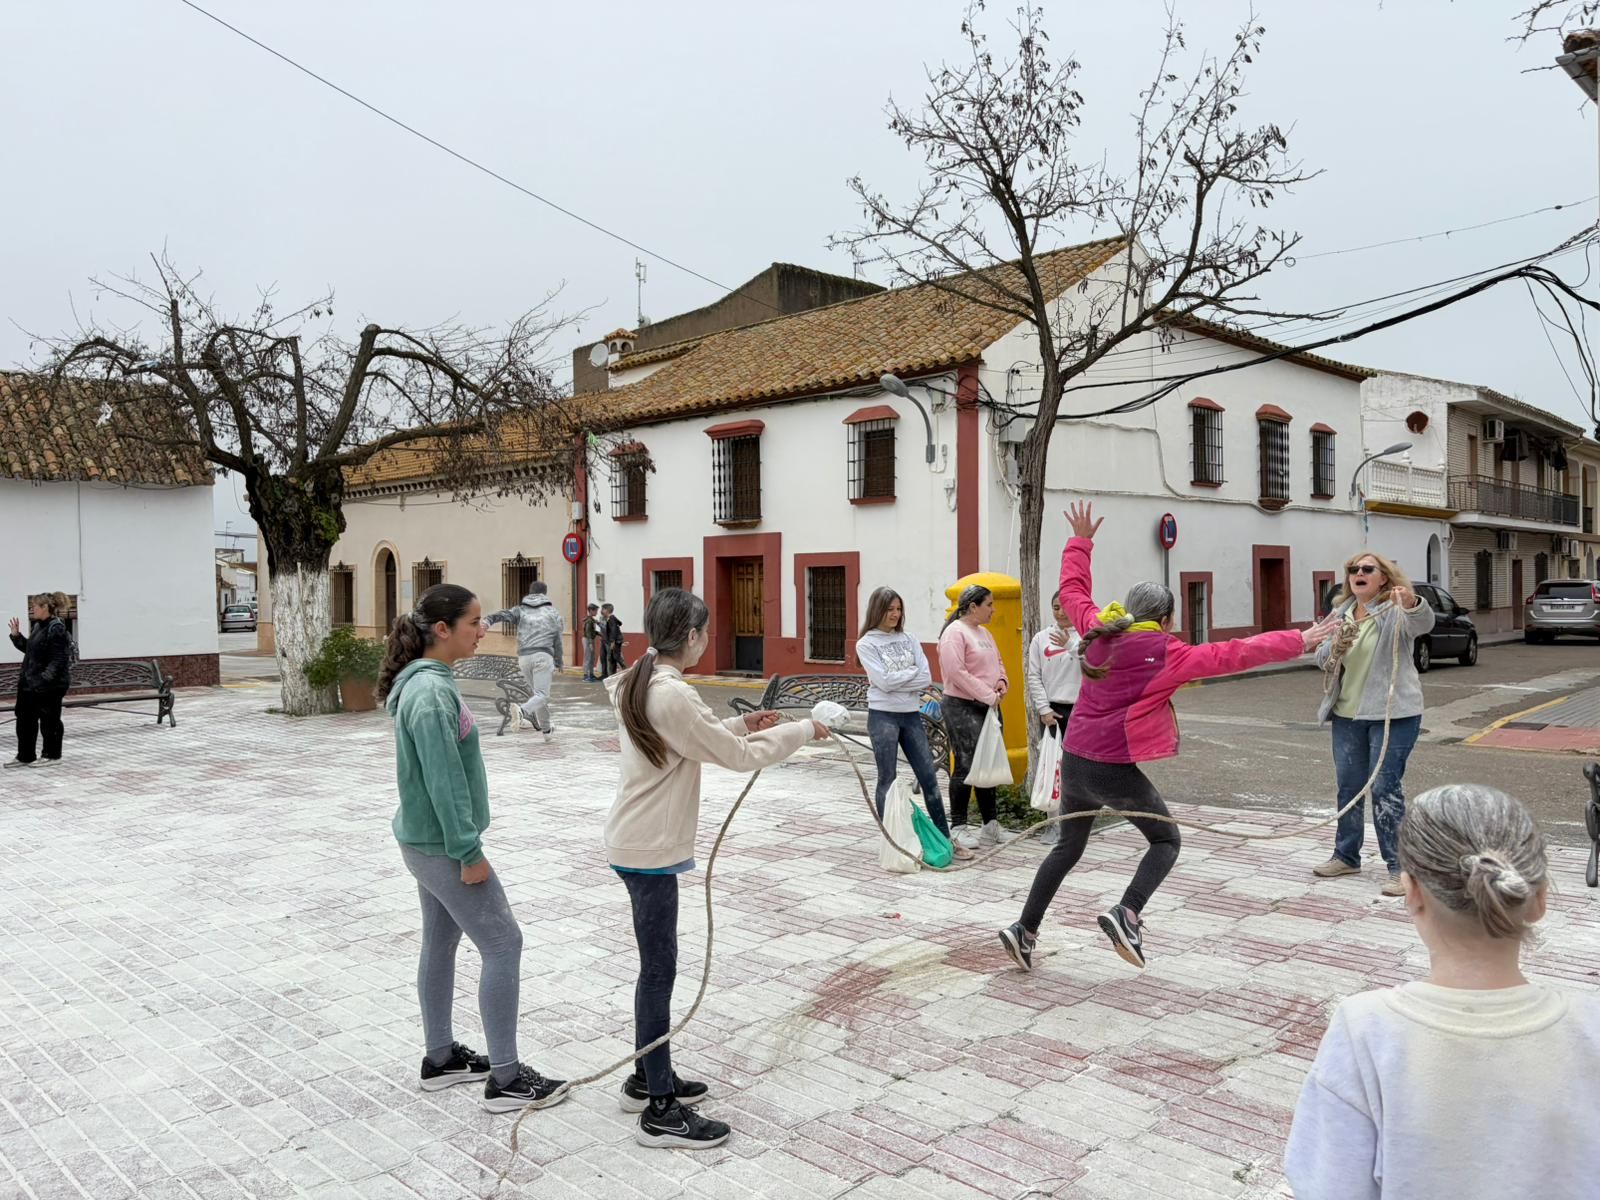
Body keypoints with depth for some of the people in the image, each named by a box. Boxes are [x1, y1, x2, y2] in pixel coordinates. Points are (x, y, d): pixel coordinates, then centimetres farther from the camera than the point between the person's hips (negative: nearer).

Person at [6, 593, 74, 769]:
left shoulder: (57, 629, -18)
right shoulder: (38, 626, 12)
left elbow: (58, 659, -22)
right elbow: (29, 649, 23)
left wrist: (45, 678, -26)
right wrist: (16, 635, 12)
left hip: (50, 684, -10)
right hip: (30, 681, 10)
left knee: (49, 719, 3)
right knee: (25, 717, 13)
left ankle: (52, 755, 16)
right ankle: (25, 756, 23)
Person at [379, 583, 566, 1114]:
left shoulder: (428, 681, 8)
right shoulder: (431, 692, -23)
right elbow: (443, 781, -24)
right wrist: (469, 851, -20)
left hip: (429, 840, 10)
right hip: (441, 844, -10)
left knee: (441, 944, 17)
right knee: (503, 944, -3)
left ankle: (441, 1057, 30)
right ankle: (505, 1078, 4)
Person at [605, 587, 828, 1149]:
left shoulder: (642, 684, 7)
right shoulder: (672, 695, -23)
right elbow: (738, 756, -17)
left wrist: (743, 723, 13)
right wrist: (804, 730, -5)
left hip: (640, 842, 10)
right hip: (650, 849, -10)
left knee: (655, 964, 18)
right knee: (659, 969, -2)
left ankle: (648, 1078, 31)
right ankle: (661, 1111, 8)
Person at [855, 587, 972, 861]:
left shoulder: (910, 640, 9)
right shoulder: (866, 644, -2)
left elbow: (927, 680, -1)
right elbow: (884, 681, -15)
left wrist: (896, 680, -9)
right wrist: (912, 672, -5)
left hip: (912, 715, 4)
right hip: (883, 716, -4)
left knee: (928, 776, 5)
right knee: (887, 780, 3)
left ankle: (945, 839, 13)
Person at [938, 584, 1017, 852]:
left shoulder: (984, 633, 16)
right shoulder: (955, 632, -12)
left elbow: (997, 662, 25)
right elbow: (956, 672, -21)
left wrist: (1002, 681, 2)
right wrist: (988, 695, -18)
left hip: (987, 708, 9)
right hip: (962, 707, -9)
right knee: (966, 766, -7)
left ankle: (991, 826, 20)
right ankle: (958, 828, 2)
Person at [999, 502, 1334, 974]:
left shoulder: (1097, 632, 5)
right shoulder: (1166, 652, -10)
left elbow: (1074, 590, 21)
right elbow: (1233, 654, -10)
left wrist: (1080, 542, 33)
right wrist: (1298, 641, -3)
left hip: (1074, 759, 6)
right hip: (1115, 768, -6)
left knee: (1068, 846, 21)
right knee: (1166, 841, 13)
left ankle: (1024, 930, 20)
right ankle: (1126, 914, -9)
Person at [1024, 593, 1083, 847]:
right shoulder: (1041, 638, 6)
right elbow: (1033, 677, 4)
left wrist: (1070, 645, -26)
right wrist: (1044, 709, -4)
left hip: (1081, 710, -1)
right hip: (1051, 710, 1)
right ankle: (1053, 822, 7)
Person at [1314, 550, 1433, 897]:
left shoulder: (1395, 612, -9)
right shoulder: (1341, 613, 9)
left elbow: (1423, 623, -31)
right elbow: (1322, 660, 9)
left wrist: (1412, 602, -53)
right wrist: (1336, 647, -14)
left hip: (1392, 714, -6)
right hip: (1347, 714, 6)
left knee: (1385, 789, -7)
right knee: (1348, 787, 14)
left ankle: (1399, 866, 3)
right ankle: (1346, 856, 28)